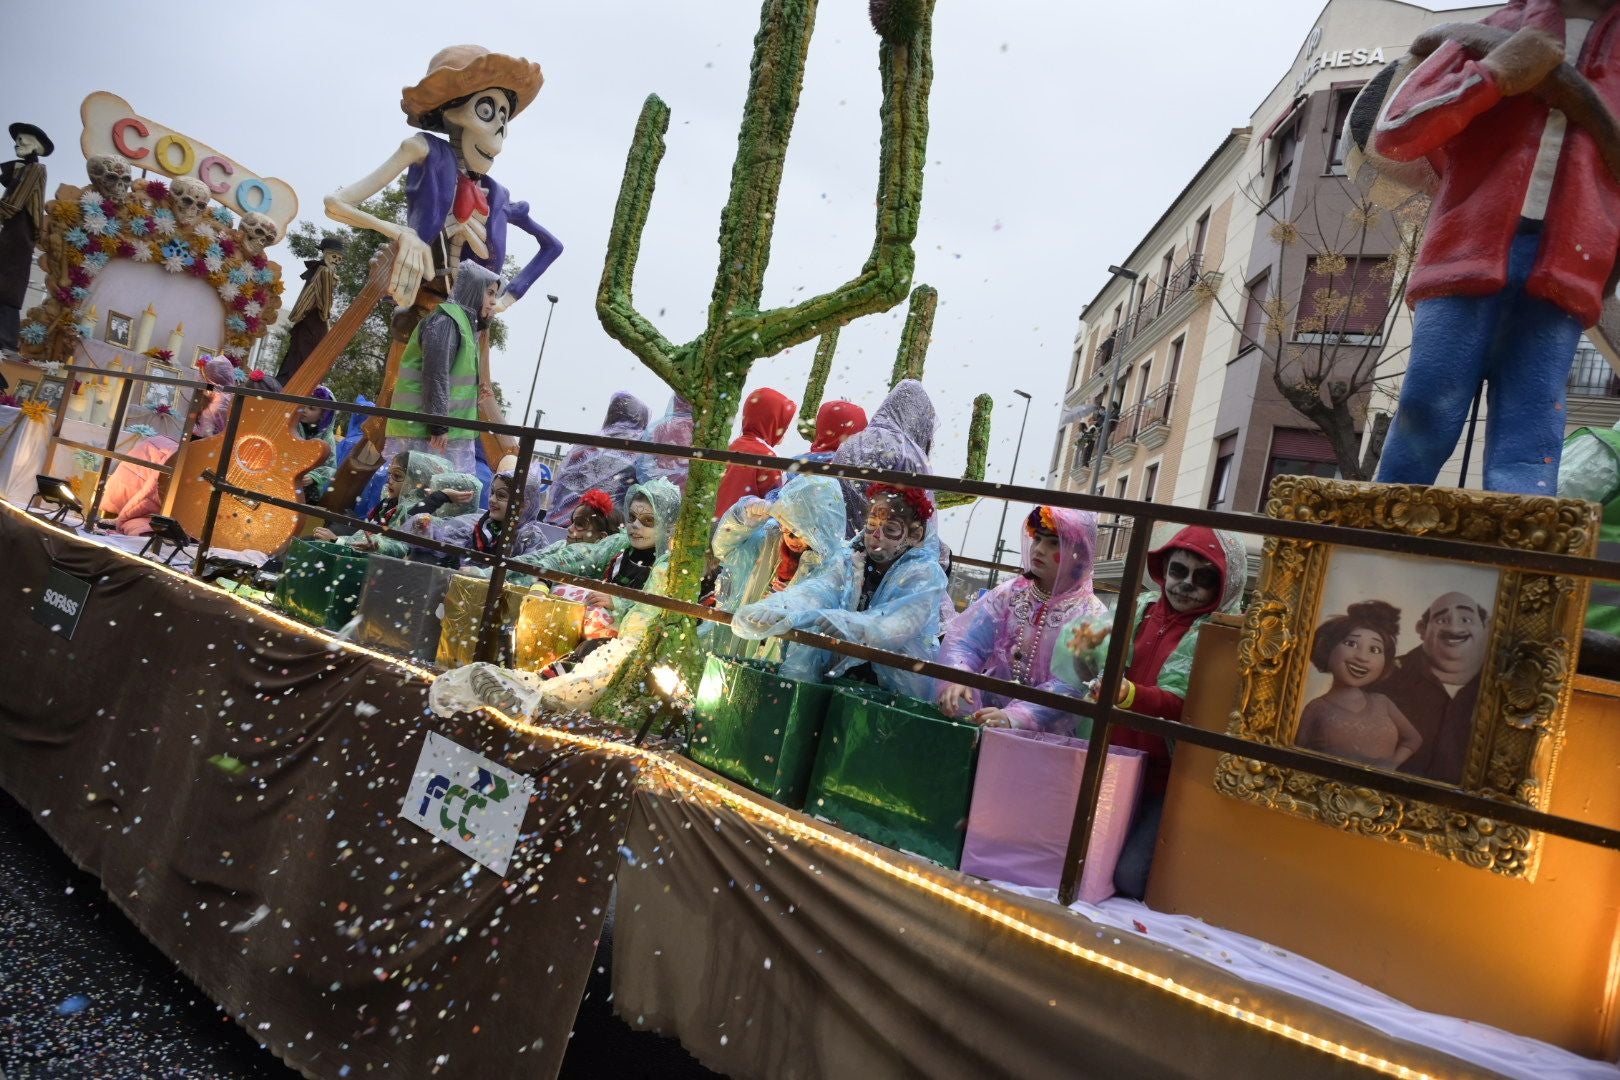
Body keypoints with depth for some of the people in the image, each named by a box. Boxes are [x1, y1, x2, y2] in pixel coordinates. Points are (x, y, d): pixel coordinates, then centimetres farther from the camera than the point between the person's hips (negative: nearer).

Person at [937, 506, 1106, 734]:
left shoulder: (1091, 616, -6)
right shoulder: (1008, 593, 3)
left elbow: (1069, 686, -16)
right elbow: (965, 641, -7)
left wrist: (1013, 717, -30)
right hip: (987, 712, 3)